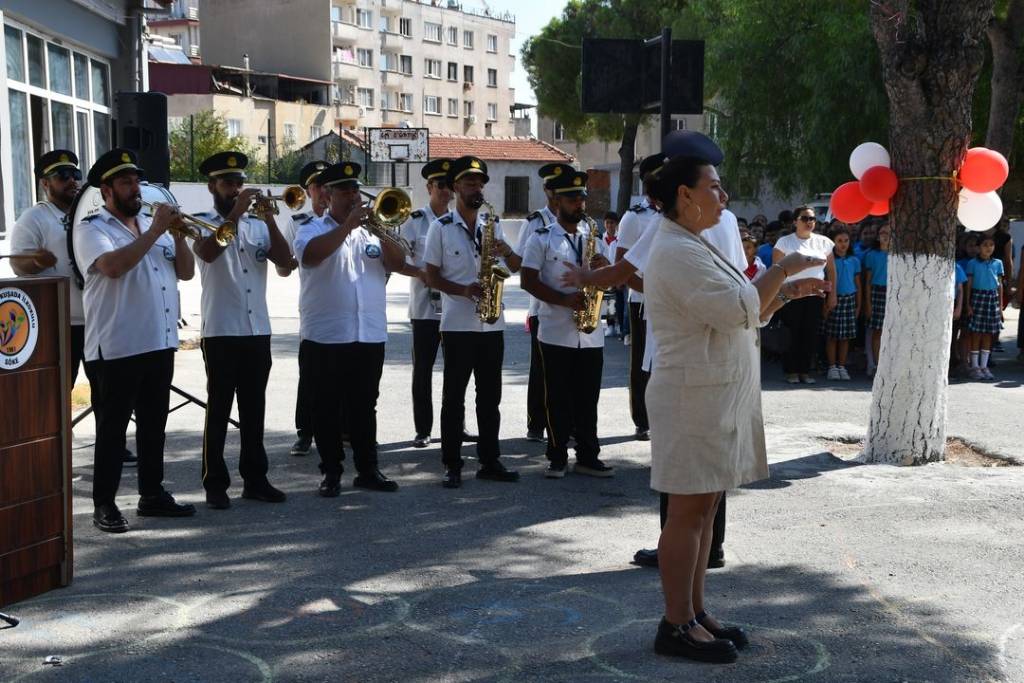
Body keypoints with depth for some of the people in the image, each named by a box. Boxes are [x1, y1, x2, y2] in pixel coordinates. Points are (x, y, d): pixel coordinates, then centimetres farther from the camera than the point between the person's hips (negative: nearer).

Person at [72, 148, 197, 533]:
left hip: (160, 344, 7)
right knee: (112, 429, -1)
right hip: (116, 349, -7)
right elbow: (113, 265, -25)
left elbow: (186, 272, 11)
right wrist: (155, 231, -20)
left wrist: (178, 235, -5)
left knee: (153, 425, 13)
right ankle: (104, 505, 6)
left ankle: (152, 494, 23)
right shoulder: (92, 229, -5)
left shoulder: (152, 225, 15)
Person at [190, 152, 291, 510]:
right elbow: (208, 252, -21)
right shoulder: (203, 222, 1)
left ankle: (255, 478, 18)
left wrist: (269, 220, -12)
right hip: (220, 331, -4)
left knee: (254, 408, 10)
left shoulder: (256, 223, 12)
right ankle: (215, 485, 5)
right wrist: (236, 212, -24)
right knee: (218, 410, -1)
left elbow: (284, 260, -1)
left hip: (258, 330, 4)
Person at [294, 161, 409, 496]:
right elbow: (310, 255, -21)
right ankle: (331, 472, 12)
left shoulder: (371, 229, 14)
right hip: (326, 335, -4)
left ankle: (368, 469, 18)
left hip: (370, 334, 4)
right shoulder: (312, 229, 1)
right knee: (328, 408, 3)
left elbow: (399, 263, 4)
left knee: (365, 407, 10)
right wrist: (348, 224, -20)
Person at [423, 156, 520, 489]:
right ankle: (452, 465, 7)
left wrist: (506, 251, -10)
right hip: (457, 324, -4)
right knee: (454, 397, 2)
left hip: (492, 324, 4)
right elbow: (432, 277, -2)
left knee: (490, 396, 9)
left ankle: (490, 461, 17)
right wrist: (464, 290, -17)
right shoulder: (441, 227, -2)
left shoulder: (492, 224, 10)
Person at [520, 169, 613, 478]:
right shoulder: (541, 238, -2)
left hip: (591, 333, 4)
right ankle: (557, 457, 11)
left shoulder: (593, 235, 13)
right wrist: (564, 299, -18)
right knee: (558, 398, 3)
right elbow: (528, 281, -8)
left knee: (588, 398, 7)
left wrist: (604, 266, -8)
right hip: (556, 333, -4)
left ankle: (588, 457, 15)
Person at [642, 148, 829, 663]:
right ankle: (676, 626, 4)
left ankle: (694, 612, 22)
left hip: (714, 395, 10)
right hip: (694, 396, -10)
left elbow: (739, 311, 22)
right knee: (689, 510, -4)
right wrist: (782, 269, -11)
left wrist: (787, 291, 10)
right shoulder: (678, 252, -16)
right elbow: (738, 311, -22)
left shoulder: (691, 247, 18)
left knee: (703, 507, 13)